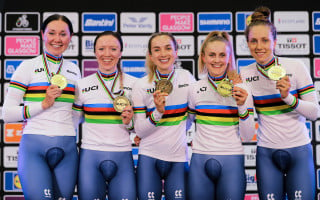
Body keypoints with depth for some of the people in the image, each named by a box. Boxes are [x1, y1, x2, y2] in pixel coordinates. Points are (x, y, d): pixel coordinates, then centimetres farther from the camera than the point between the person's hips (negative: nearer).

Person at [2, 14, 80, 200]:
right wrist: (43, 104, -11)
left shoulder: (74, 69, 15)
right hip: (34, 145, -4)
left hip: (67, 149, 4)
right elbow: (8, 114, -3)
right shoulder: (28, 67, 2)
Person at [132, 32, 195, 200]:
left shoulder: (186, 77, 1)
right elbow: (139, 132, -6)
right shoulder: (141, 86, -4)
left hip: (178, 157, 1)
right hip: (149, 156, -1)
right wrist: (158, 112, -20)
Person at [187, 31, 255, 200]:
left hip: (231, 161, -1)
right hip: (200, 160, 1)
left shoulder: (241, 89, 0)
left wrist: (242, 106, -12)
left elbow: (248, 136, -1)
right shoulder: (194, 89, 4)